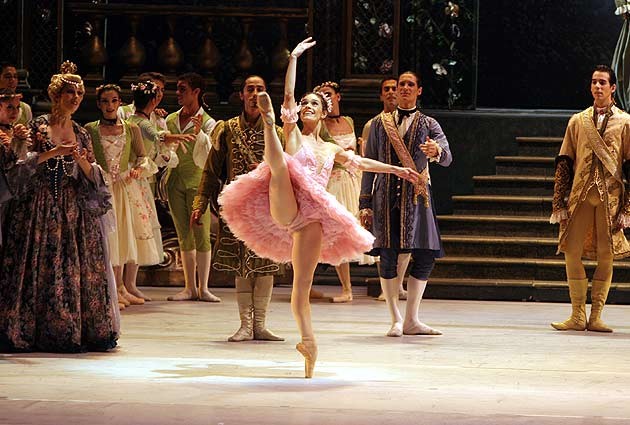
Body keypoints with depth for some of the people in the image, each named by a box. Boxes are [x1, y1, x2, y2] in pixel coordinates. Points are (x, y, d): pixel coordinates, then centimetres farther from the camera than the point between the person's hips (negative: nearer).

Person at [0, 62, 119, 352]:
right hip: (40, 205, -4)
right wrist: (55, 153, -15)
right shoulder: (38, 126, 1)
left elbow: (93, 175, 13)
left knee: (78, 268, -1)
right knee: (39, 266, -7)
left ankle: (77, 331, 2)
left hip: (73, 206, 4)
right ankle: (32, 331, -4)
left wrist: (80, 159, -7)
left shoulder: (81, 134, 13)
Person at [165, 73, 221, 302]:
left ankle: (203, 288, 0)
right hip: (175, 180, 4)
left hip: (197, 182, -4)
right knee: (184, 237, 6)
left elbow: (205, 158, -12)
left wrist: (199, 134, -26)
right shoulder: (171, 120, 9)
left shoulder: (208, 123, -4)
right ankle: (189, 288, 9)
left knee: (202, 235, -4)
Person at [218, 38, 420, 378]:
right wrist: (293, 58, -2)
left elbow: (361, 162, 37)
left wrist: (395, 169, 39)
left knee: (303, 283, -1)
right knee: (279, 165, -34)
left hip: (312, 217, 3)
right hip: (286, 208, -3)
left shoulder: (331, 149, 24)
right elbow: (288, 94, 2)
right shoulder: (293, 135, 11)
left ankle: (307, 340, -1)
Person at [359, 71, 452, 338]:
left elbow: (447, 159, -7)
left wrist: (436, 152, -32)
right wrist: (365, 204, 5)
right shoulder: (379, 124, 12)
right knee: (388, 257, -6)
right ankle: (396, 320, 3)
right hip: (386, 195, 0)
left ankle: (411, 320, 3)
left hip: (417, 196, 0)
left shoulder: (428, 125, 9)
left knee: (425, 257, -7)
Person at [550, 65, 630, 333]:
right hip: (580, 196, 2)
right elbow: (564, 163, 10)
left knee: (606, 256, -1)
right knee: (572, 253, -5)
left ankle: (595, 316, 7)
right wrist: (560, 203, 2)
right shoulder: (577, 121, 12)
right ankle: (577, 316, 4)